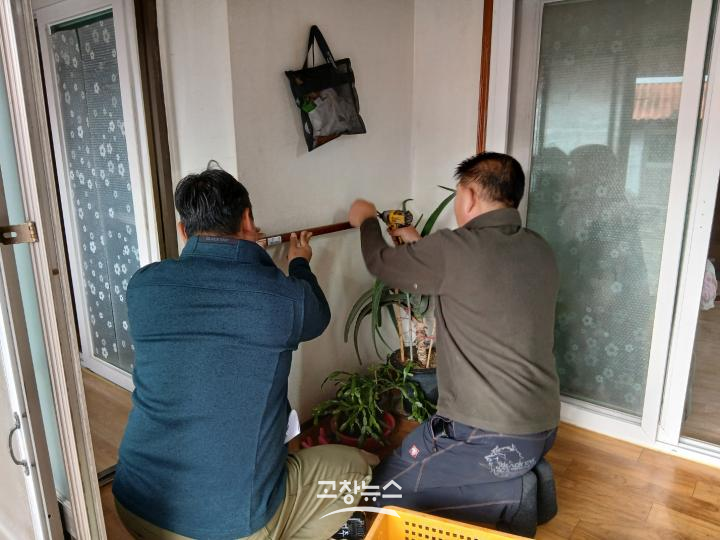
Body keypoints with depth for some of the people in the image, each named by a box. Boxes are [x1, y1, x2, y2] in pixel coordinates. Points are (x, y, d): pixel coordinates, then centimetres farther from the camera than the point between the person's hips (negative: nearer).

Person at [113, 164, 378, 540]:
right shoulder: (284, 296, -15)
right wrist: (300, 265, 29)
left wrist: (237, 253, 28)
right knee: (354, 467, 17)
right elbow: (316, 317, 10)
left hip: (135, 506, 5)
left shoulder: (143, 286, -6)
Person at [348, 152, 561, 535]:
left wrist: (366, 220, 19)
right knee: (420, 447, 29)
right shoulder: (539, 250, 2)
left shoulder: (455, 250, -19)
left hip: (490, 435, -8)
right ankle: (522, 477, 17)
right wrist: (419, 246, 28)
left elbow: (381, 263, -1)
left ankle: (510, 493, 1)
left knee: (385, 488, 11)